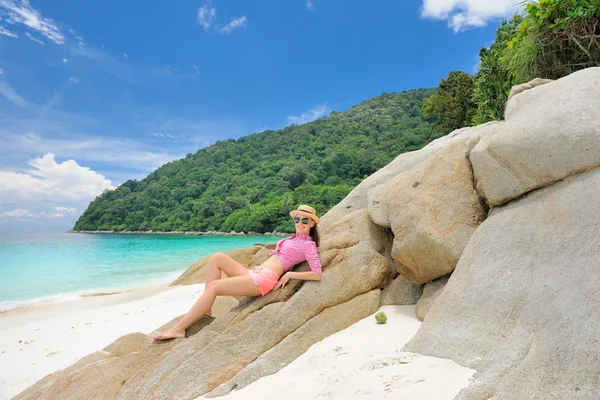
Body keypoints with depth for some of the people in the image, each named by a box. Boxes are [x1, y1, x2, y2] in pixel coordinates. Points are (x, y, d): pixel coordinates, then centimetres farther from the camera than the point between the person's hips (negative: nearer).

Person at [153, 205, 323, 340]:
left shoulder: (308, 245, -2)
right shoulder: (294, 239, 22)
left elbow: (317, 274, -14)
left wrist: (289, 274, -12)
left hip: (265, 278, -9)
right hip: (255, 274, 9)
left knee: (213, 286, -16)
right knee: (217, 257, -2)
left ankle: (179, 328, -10)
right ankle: (205, 310, -5)